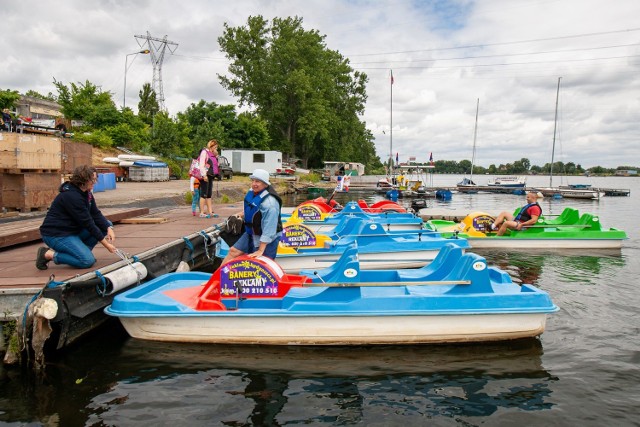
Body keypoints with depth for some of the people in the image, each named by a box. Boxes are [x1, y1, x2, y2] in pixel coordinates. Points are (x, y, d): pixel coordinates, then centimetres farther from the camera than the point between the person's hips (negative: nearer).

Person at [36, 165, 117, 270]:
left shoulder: (86, 193, 4)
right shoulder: (71, 196, -25)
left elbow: (96, 214, 1)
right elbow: (87, 223, -25)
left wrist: (109, 228, -18)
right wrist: (105, 244, -23)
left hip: (73, 230, 9)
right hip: (56, 234, -9)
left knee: (107, 224, -1)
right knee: (88, 260, -20)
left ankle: (82, 251, 4)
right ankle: (48, 254, -6)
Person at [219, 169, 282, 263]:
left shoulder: (269, 202, -30)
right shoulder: (252, 193, -3)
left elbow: (269, 229, -31)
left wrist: (261, 250, -31)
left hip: (266, 239, -9)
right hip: (251, 233, 9)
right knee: (233, 251, 11)